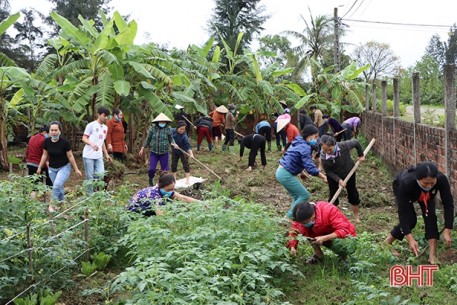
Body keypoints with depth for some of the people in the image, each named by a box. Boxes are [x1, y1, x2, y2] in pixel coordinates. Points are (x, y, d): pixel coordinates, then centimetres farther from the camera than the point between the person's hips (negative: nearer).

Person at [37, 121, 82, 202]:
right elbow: (45, 155, 7)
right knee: (59, 188, 12)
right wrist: (39, 167, 12)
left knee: (57, 185, -22)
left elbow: (70, 156, -9)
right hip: (52, 168, 4)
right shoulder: (46, 142, -8)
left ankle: (52, 205, -12)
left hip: (64, 167, -4)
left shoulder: (65, 143, -19)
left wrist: (76, 169, -4)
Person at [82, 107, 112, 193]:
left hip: (99, 156, 6)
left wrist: (106, 154, 20)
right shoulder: (91, 125, -5)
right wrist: (92, 144, -27)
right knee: (89, 177, -2)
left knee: (101, 174, -6)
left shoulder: (105, 127, 16)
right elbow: (84, 138, -8)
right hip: (88, 155, -6)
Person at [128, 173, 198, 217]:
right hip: (135, 208, -7)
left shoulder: (168, 190, -18)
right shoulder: (153, 193, -39)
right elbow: (159, 213, -48)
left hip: (147, 206, 7)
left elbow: (184, 198, -16)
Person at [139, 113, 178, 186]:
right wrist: (142, 149, 10)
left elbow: (171, 140, 5)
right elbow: (148, 139, 7)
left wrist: (174, 144, -18)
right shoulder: (152, 128, -2)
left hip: (164, 153, 0)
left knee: (164, 169, 4)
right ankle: (151, 181, 24)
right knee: (151, 169, -7)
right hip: (153, 152, 0)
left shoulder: (168, 129, -3)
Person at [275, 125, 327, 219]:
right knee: (304, 195, -2)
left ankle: (291, 215, 20)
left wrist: (301, 172, 16)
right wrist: (323, 177, -15)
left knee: (297, 196, 17)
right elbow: (310, 167, -23)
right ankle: (290, 216, 1)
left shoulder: (299, 143, 12)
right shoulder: (305, 148, -18)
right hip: (286, 175, -10)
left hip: (281, 172, 10)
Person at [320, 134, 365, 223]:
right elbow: (328, 171, -19)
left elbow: (356, 142, -14)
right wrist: (339, 180, -28)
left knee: (353, 195, 11)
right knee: (333, 196, 2)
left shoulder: (344, 146, -35)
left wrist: (361, 155, -5)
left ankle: (356, 217, 31)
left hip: (349, 173, 1)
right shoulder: (323, 157, -33)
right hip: (333, 177, -1)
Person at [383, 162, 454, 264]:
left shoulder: (441, 179, -40)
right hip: (400, 188, -2)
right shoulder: (406, 183, -45)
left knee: (430, 216, -18)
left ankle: (432, 255, -13)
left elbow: (448, 204, -30)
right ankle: (387, 243, 6)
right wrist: (410, 239, -41)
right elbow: (403, 212, -39)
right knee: (410, 219, -15)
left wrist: (447, 232, -35)